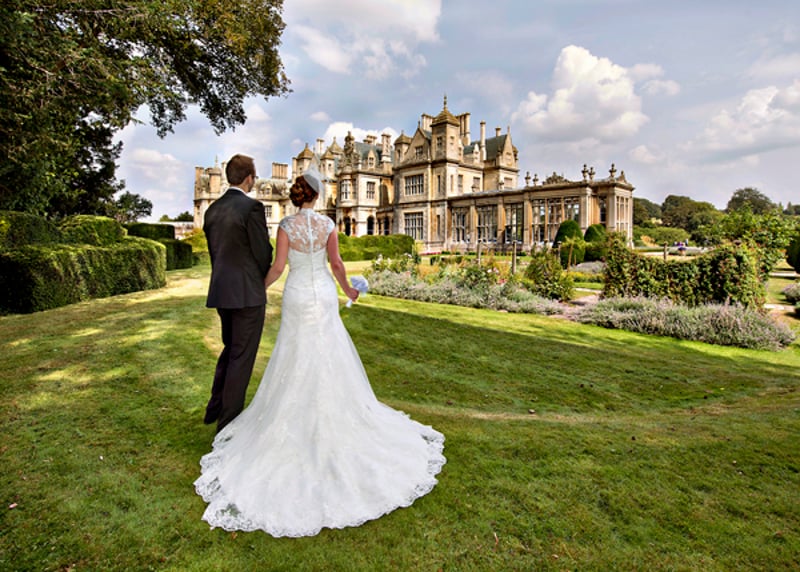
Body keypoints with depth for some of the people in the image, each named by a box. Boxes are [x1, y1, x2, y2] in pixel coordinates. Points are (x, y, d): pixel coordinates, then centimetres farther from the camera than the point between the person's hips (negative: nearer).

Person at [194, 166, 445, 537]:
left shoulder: (286, 225, -9)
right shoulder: (327, 224, -5)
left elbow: (278, 266, -11)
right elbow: (336, 265, -5)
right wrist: (347, 291, 12)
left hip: (296, 297, -1)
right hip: (324, 295, 1)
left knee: (297, 361, 11)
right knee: (331, 359, 13)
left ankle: (298, 423, 21)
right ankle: (334, 417, 23)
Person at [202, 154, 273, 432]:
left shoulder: (212, 209, 9)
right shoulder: (252, 207, -13)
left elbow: (213, 250, 13)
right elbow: (263, 252, -11)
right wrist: (260, 280, 8)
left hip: (221, 291, 8)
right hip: (247, 293, -7)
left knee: (230, 349, 23)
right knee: (242, 356, 4)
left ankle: (215, 408, 32)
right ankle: (229, 420, 14)